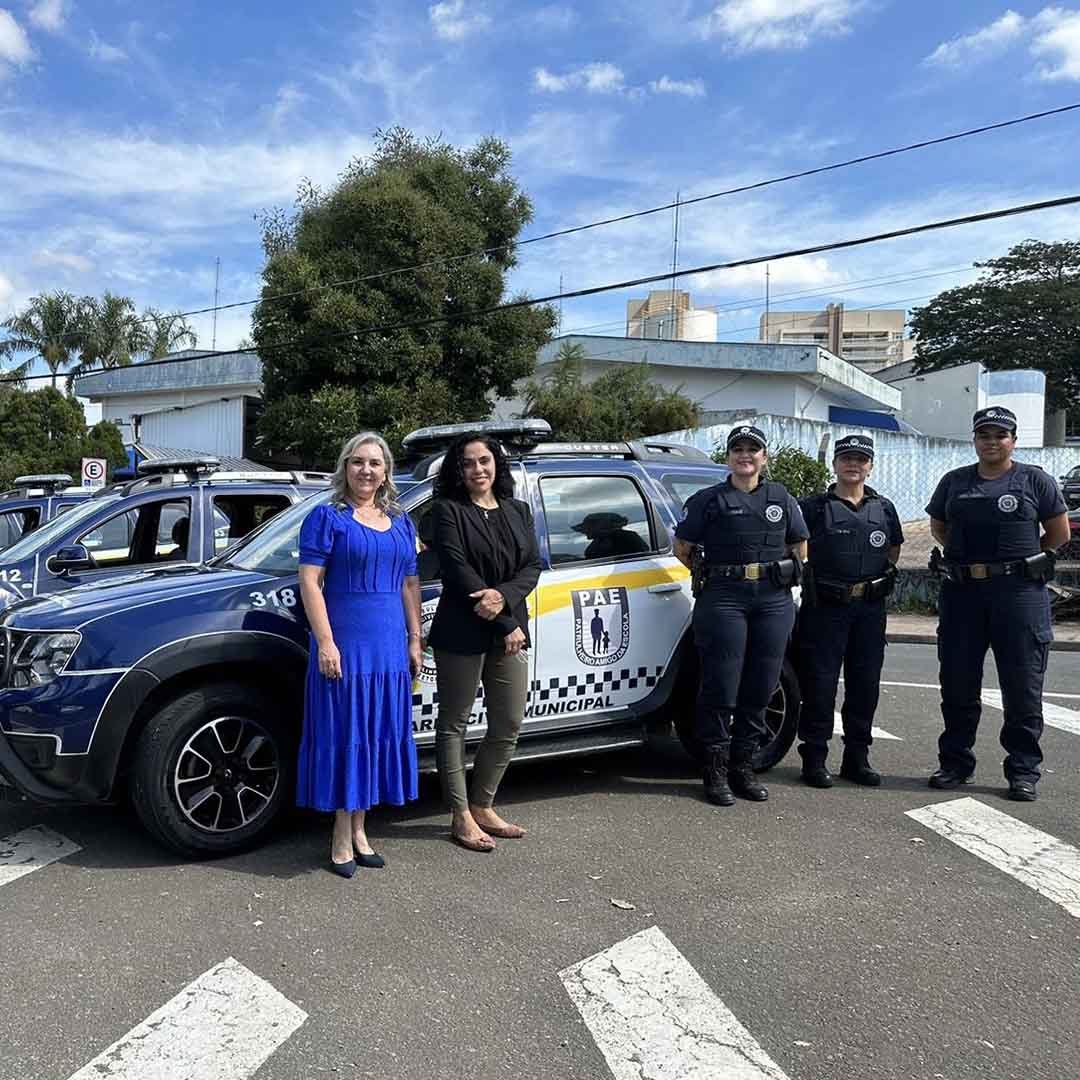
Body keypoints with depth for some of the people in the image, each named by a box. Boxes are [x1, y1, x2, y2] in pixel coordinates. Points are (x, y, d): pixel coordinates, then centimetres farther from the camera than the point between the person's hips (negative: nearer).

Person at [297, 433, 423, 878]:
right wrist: (325, 642, -16)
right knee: (343, 733, -1)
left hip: (390, 646, 6)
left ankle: (359, 829, 22)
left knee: (378, 733, 9)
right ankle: (342, 837, 10)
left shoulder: (400, 522, 14)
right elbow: (309, 582, -9)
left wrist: (414, 640, 11)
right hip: (343, 644, -5)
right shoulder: (327, 517, -2)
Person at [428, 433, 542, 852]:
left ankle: (482, 807, 25)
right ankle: (461, 817, 15)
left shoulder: (518, 511, 14)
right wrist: (505, 625, -14)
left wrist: (503, 597, -17)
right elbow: (458, 570, -12)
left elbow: (533, 565, 5)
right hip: (462, 633, -5)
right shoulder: (448, 511, -3)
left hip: (510, 632, 6)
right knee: (454, 724, 4)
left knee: (508, 726, 10)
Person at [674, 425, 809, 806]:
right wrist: (713, 573, 8)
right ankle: (716, 771, 6)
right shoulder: (708, 500, 5)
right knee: (721, 687, -4)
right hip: (724, 599, -3)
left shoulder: (782, 499, 15)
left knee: (760, 688, 7)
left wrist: (777, 573, 13)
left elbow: (800, 549, 21)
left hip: (774, 600, 4)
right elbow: (682, 549, 8)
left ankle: (743, 767, 19)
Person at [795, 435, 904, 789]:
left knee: (865, 684, 8)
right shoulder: (812, 507, 0)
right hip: (824, 607, -4)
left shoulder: (884, 509, 12)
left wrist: (880, 580, 9)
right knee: (820, 683, -2)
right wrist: (810, 574, -2)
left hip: (870, 607, 4)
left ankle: (857, 758, 20)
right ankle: (814, 757, 8)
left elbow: (893, 553, 21)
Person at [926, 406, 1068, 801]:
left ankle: (1023, 771, 14)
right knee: (957, 683, 8)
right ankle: (955, 762, 21)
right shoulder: (954, 482, 11)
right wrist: (966, 554, 9)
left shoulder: (1035, 480, 2)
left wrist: (1021, 558, 7)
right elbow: (938, 526, 21)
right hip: (962, 592, 3)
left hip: (1019, 592, -3)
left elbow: (1060, 533, 5)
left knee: (1022, 686, 3)